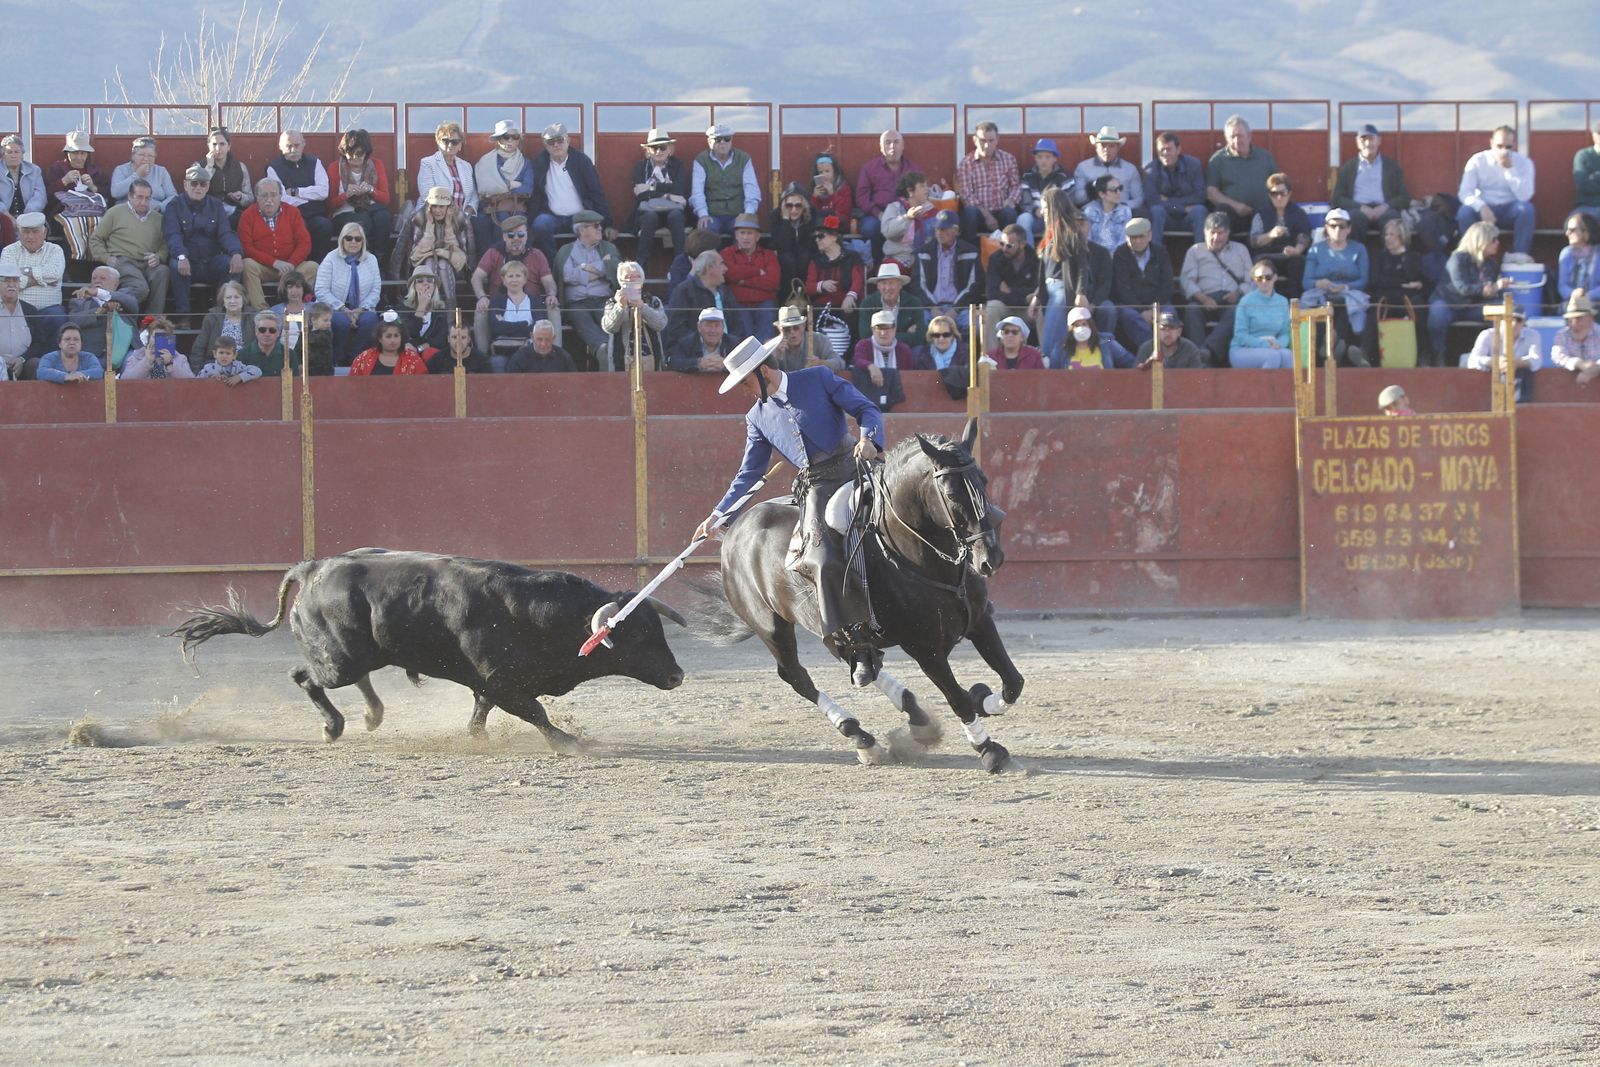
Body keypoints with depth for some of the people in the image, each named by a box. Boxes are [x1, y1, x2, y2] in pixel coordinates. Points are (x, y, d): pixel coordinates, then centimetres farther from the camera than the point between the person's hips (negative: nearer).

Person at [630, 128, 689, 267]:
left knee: (675, 215, -36)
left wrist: (651, 188, -8)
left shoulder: (678, 166, 11)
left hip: (672, 210, 0)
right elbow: (640, 195, -4)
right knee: (650, 217, -36)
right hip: (647, 212, 0)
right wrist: (667, 195, -10)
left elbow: (678, 190, -7)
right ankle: (641, 265, -39)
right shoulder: (640, 167, 11)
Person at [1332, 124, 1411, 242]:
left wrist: (1386, 206, -8)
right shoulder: (1348, 168, 19)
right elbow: (1338, 199, 10)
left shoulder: (1392, 166, 19)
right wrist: (1360, 207, -9)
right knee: (1355, 216, -36)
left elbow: (1404, 198, 14)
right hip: (1359, 209, 0)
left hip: (1383, 210, 0)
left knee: (1392, 216, -35)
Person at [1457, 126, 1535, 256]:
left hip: (1510, 210, 0)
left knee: (1526, 209, -32)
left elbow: (1525, 196, -21)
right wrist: (1481, 207, -35)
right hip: (1484, 209, 0)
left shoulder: (1524, 162, -8)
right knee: (1465, 212, -31)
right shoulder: (1478, 161, -7)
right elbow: (1465, 193, -15)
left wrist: (1510, 169, -28)